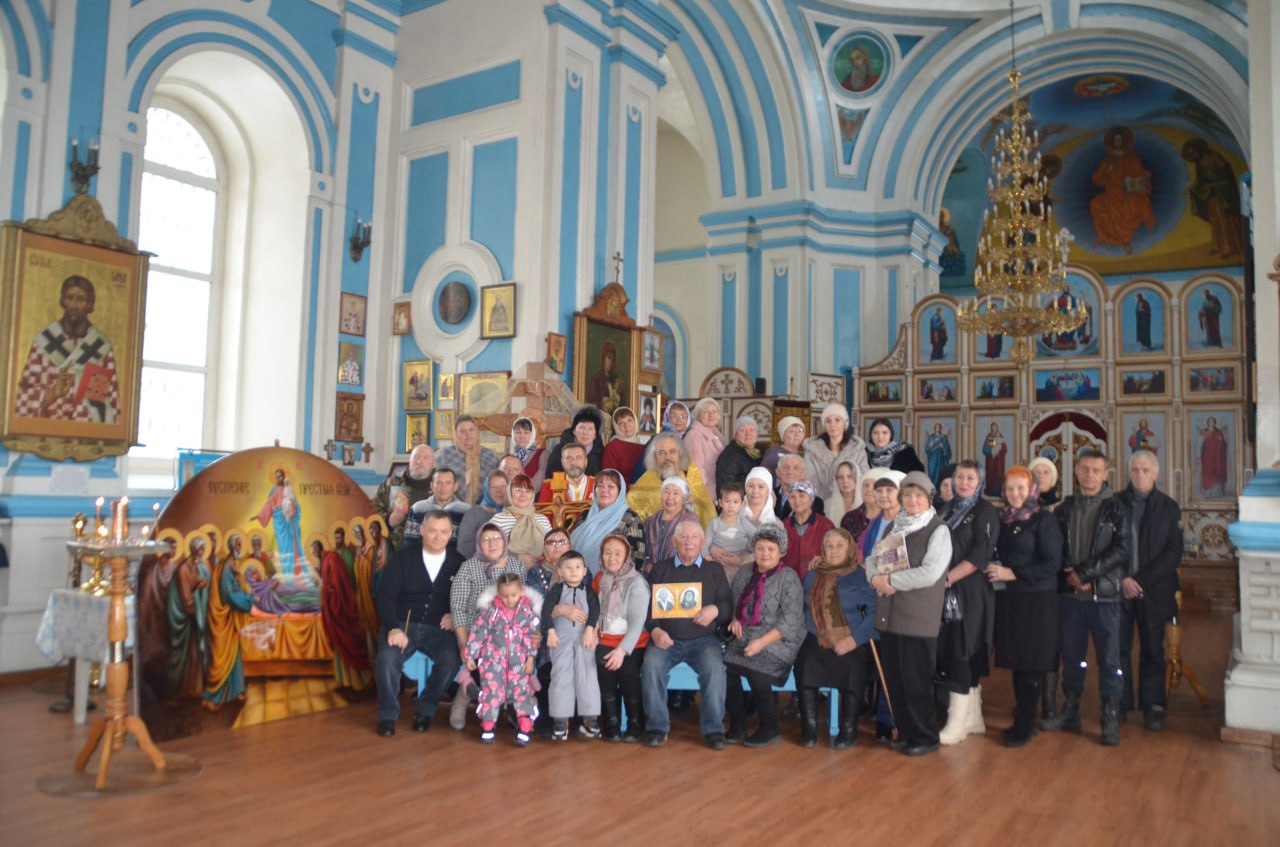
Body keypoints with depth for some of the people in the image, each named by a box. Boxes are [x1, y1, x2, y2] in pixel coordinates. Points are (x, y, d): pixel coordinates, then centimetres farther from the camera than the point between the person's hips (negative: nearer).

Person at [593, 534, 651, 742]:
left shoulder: (636, 582, -9)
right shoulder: (599, 579, 10)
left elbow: (637, 622, -16)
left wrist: (622, 650, -26)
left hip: (632, 642, -3)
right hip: (606, 640, 3)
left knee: (627, 672, -27)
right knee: (604, 669, -24)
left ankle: (635, 725, -7)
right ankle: (612, 724, -9)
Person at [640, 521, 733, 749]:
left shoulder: (714, 572, 17)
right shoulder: (660, 569, 16)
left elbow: (728, 604, 12)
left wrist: (716, 610, -11)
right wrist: (655, 630, -9)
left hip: (702, 638, 0)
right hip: (666, 638, 0)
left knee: (714, 668, -31)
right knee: (651, 666, -29)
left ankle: (713, 728, -19)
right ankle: (657, 726, -17)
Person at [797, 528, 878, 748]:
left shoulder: (862, 576, 4)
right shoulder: (812, 576, 19)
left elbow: (874, 612, -7)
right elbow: (802, 608, 15)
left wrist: (854, 639, -19)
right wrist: (803, 631, -4)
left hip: (853, 643, -3)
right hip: (817, 639, 3)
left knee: (853, 666, -33)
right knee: (806, 663, -28)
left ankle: (849, 729, -14)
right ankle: (809, 727, -15)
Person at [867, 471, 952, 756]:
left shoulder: (938, 530, -6)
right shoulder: (894, 527, 15)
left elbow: (930, 573, -17)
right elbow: (874, 560, 14)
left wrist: (891, 580, -14)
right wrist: (876, 578, -8)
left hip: (919, 617, -6)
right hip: (889, 614, 6)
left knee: (916, 681, 0)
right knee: (894, 679, 11)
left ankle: (925, 737, 17)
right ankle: (905, 732, 27)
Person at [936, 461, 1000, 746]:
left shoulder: (985, 511, -4)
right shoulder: (948, 511, 16)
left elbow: (980, 555, -14)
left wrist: (947, 578, -18)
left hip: (971, 592, -7)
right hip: (946, 593, 7)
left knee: (962, 654, -5)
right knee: (949, 652, 8)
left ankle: (957, 724, 1)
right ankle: (973, 718, 18)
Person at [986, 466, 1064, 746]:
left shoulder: (1044, 520, -6)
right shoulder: (1002, 520, 11)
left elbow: (1052, 564, -12)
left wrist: (1013, 573, -16)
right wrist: (993, 571, -1)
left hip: (1037, 601, -5)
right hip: (1008, 600, 5)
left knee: (1032, 663, 0)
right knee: (1016, 661, 10)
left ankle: (1024, 725, 9)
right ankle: (1023, 719, 23)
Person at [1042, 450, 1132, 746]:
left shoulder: (1116, 509, 0)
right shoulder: (1065, 509, 9)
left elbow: (1122, 549, -9)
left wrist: (1085, 572, -13)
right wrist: (1070, 575, -10)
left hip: (1105, 594, -3)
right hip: (1070, 593, 3)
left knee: (1109, 659, 0)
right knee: (1071, 655, 11)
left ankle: (1111, 719, 9)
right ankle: (1070, 710, 23)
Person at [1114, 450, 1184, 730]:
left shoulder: (1169, 507, 3)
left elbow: (1173, 552, -2)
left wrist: (1142, 581, -11)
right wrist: (1122, 580, -11)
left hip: (1153, 590, 0)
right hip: (1119, 589, 0)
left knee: (1152, 650, 7)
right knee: (1119, 648, 3)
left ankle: (1153, 706, 16)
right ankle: (1120, 704, 13)